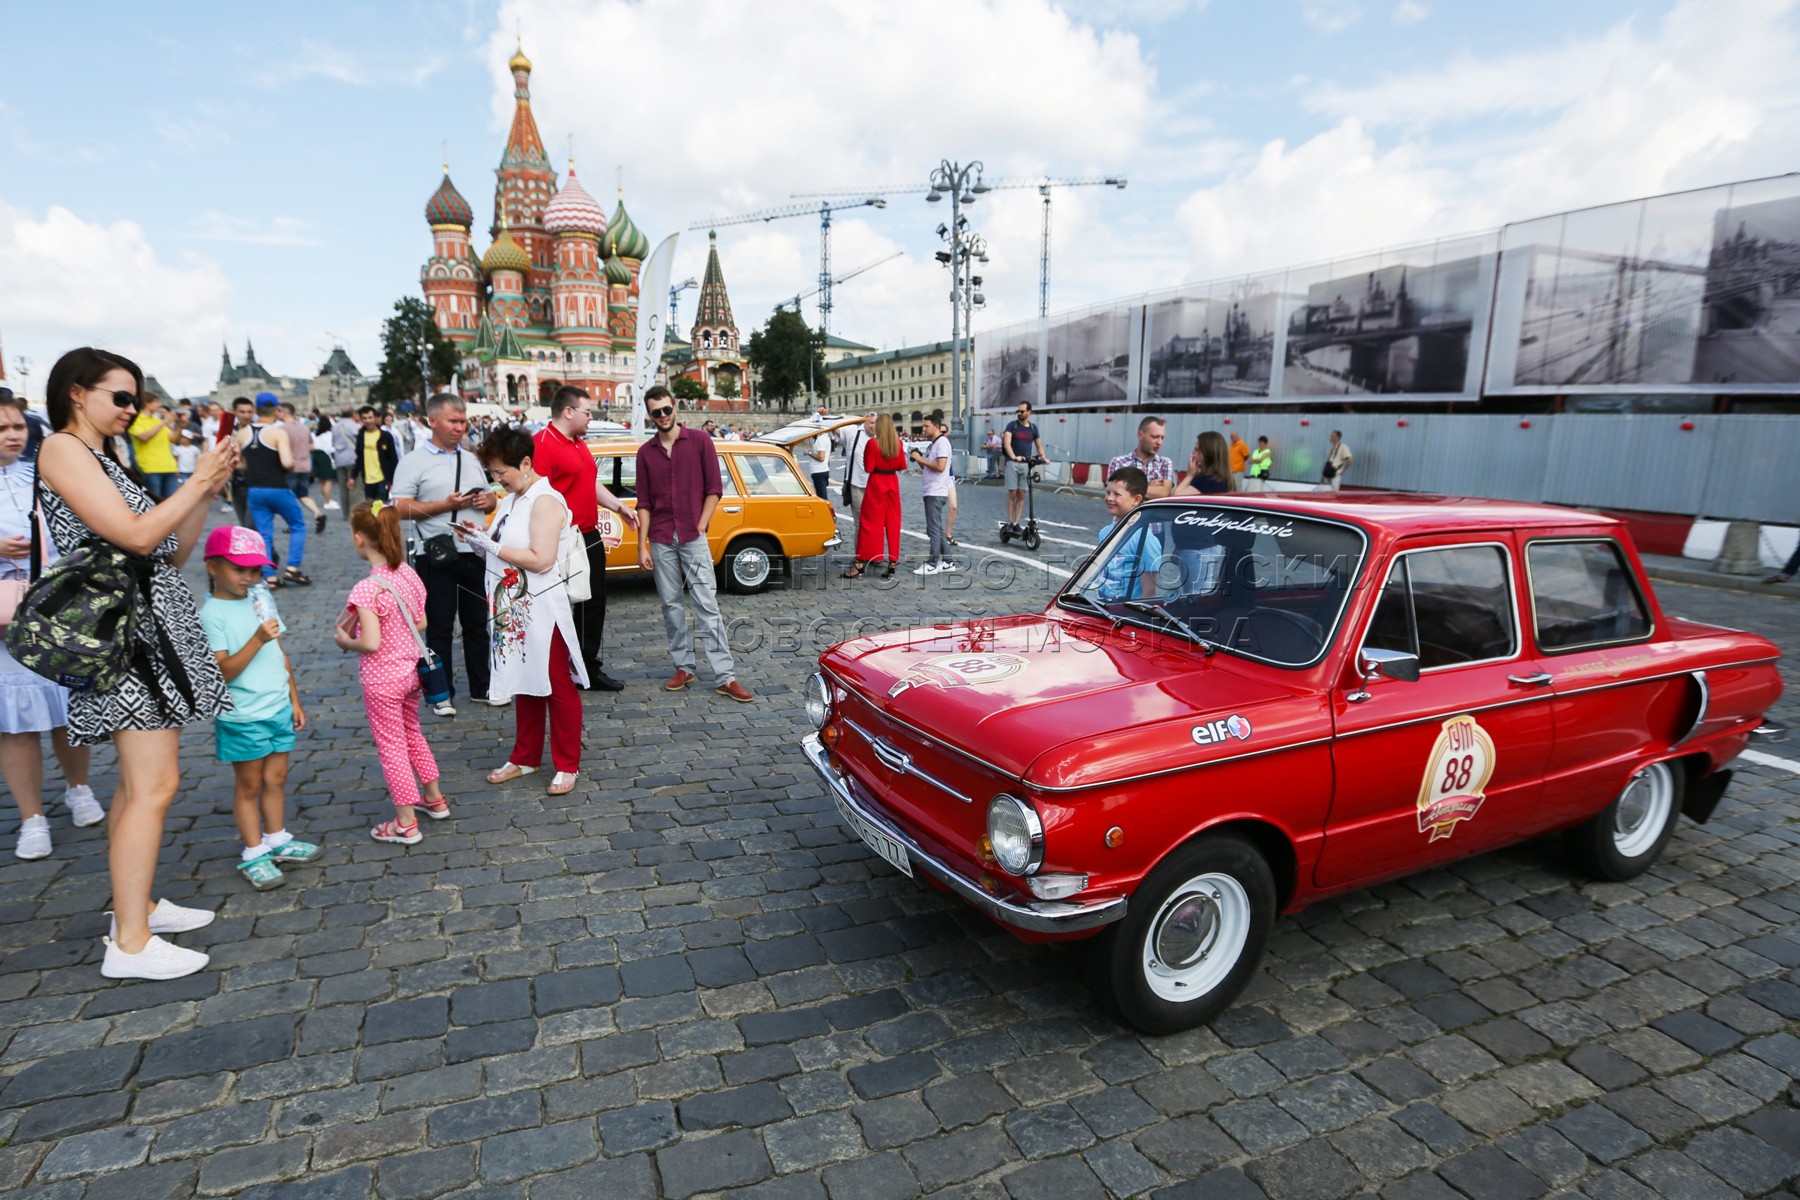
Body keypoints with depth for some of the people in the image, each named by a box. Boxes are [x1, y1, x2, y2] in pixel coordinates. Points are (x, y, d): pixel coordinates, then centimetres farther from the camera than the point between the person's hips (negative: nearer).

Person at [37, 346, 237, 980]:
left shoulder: (105, 460, 19)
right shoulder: (62, 450, -8)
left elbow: (175, 550, 14)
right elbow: (136, 535, -18)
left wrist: (208, 490, 5)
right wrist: (198, 481, -10)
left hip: (155, 628, 10)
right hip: (127, 630, -10)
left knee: (141, 780, 15)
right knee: (154, 785, -10)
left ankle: (136, 904, 26)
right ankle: (130, 943, -3)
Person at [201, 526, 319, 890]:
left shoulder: (262, 598, 6)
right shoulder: (211, 614, -13)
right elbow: (221, 672, -19)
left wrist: (294, 699, 14)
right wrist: (257, 640, -30)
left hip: (279, 709, 6)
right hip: (243, 718, -5)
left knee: (276, 778, 15)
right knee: (249, 785, 7)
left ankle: (276, 841, 29)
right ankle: (254, 854, 19)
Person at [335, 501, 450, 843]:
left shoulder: (366, 589, -24)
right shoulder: (408, 574, -3)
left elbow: (371, 643, -27)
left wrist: (345, 640, -9)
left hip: (381, 680, -7)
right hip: (410, 670, 7)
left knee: (391, 747, 7)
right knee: (412, 734, 25)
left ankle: (406, 823, 18)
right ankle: (435, 799, 38)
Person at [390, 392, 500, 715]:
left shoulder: (471, 459, 13)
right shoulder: (414, 462, -4)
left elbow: (490, 499, 20)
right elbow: (401, 509, -11)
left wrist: (487, 501, -3)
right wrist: (446, 505, -19)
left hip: (474, 552, 5)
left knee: (477, 623, 12)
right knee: (440, 628, 4)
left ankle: (481, 687, 23)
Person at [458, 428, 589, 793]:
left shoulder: (546, 501, -14)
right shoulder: (510, 501, 12)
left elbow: (542, 560, -22)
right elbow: (504, 550, 17)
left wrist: (490, 544, -18)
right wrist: (478, 539, -1)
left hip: (542, 610, -8)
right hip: (513, 609, 8)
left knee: (557, 687, 2)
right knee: (524, 685, 17)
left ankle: (567, 765, 13)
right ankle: (525, 758, 30)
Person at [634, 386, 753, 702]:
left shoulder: (699, 441, 1)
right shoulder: (646, 452, 8)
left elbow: (714, 489, 1)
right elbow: (644, 503, 8)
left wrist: (700, 526, -6)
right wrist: (642, 546, 3)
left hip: (693, 537, -3)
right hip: (661, 541, 3)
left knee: (707, 605, -5)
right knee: (671, 605, 7)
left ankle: (726, 676, -6)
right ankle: (684, 667, 18)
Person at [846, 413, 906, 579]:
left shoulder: (872, 443, -12)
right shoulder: (897, 442, 0)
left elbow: (868, 468, -11)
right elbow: (902, 466, 6)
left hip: (877, 483, -4)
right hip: (893, 483, 4)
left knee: (869, 522, 0)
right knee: (893, 522, 8)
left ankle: (860, 565, 2)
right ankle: (892, 563, 9)